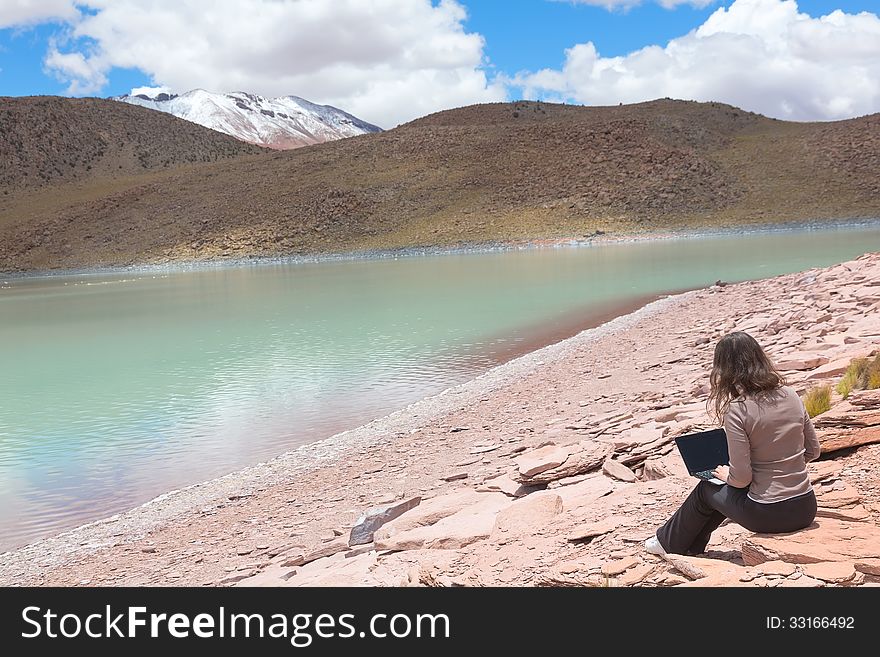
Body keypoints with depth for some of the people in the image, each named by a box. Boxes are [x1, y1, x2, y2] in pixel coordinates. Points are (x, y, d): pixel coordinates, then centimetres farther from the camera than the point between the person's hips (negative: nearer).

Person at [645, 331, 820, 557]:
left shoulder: (737, 410, -18)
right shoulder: (790, 395, 0)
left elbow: (741, 478, -16)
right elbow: (813, 450, 10)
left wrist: (726, 475, 5)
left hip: (768, 516, -6)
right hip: (806, 507, 6)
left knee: (706, 490, 22)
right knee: (727, 491, 30)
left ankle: (669, 542, 44)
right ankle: (691, 547, 45)